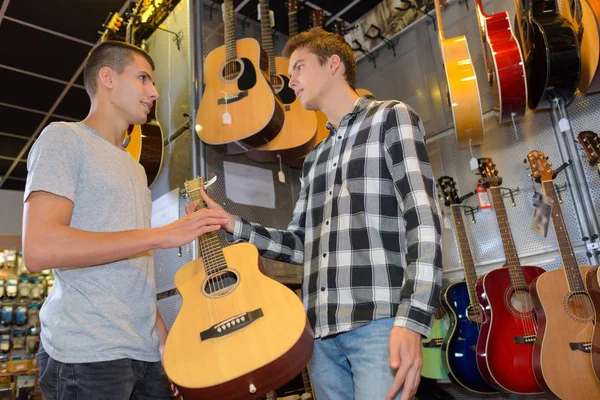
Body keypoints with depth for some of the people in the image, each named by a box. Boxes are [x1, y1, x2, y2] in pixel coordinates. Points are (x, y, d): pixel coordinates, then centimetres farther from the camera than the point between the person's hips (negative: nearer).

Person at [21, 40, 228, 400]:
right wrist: (163, 234, -18)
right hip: (88, 355, -7)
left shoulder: (135, 168, 18)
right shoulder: (64, 138, -4)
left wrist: (163, 336, 9)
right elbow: (39, 249, -18)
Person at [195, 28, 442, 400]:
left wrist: (413, 320, -19)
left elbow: (423, 218, -9)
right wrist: (232, 224, 9)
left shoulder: (391, 118, 3)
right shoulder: (314, 159, 22)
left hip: (380, 322, -6)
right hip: (321, 330, 6)